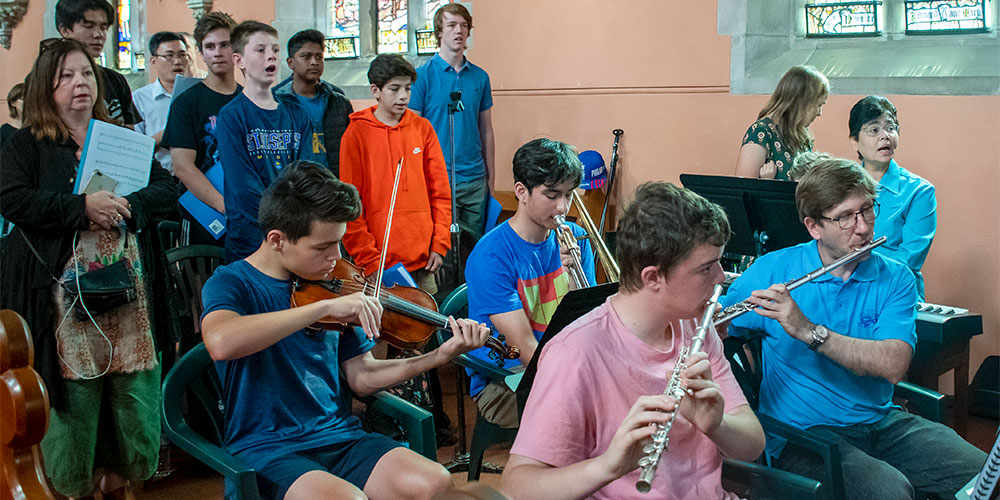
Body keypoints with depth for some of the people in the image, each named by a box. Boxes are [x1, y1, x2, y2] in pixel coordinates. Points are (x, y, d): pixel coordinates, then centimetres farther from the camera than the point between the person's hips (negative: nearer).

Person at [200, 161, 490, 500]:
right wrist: (325, 307, -32)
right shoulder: (231, 283, -7)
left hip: (340, 437, 5)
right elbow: (220, 342, -32)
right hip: (266, 448, -5)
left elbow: (361, 377, 10)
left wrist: (441, 355, -2)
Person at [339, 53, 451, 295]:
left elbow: (440, 191, 9)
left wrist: (439, 245, 2)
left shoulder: (423, 128, 7)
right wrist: (369, 259, -10)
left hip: (423, 259, 3)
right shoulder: (357, 134, -2)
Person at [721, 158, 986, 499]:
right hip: (801, 432, -3)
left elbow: (894, 366, -15)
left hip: (880, 421, 3)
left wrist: (808, 331, -26)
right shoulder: (773, 270, -3)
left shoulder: (896, 279, 1)